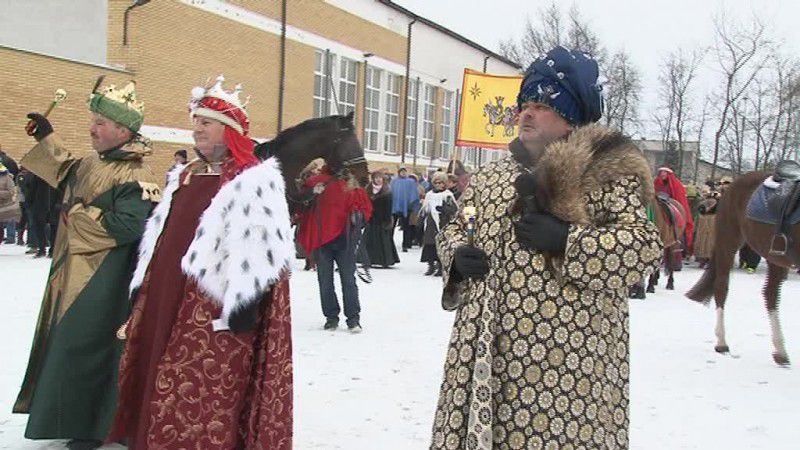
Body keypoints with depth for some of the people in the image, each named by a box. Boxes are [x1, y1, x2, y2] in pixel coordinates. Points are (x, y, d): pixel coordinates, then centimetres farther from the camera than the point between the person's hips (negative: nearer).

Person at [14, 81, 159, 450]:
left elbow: (128, 227, -30)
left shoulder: (135, 177, -19)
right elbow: (64, 173, 31)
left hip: (102, 282, -10)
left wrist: (79, 214, -18)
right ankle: (73, 416, 35)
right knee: (68, 344, 19)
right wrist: (45, 136, 25)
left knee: (85, 347, -3)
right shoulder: (92, 163, 10)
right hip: (73, 273, 10)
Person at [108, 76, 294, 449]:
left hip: (214, 313, -8)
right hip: (167, 304, 8)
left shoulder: (254, 183, -10)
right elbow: (160, 238, 21)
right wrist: (142, 291, 19)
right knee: (164, 394, 14)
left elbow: (260, 251, -16)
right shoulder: (182, 177, 16)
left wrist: (244, 306, -20)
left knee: (206, 399, -5)